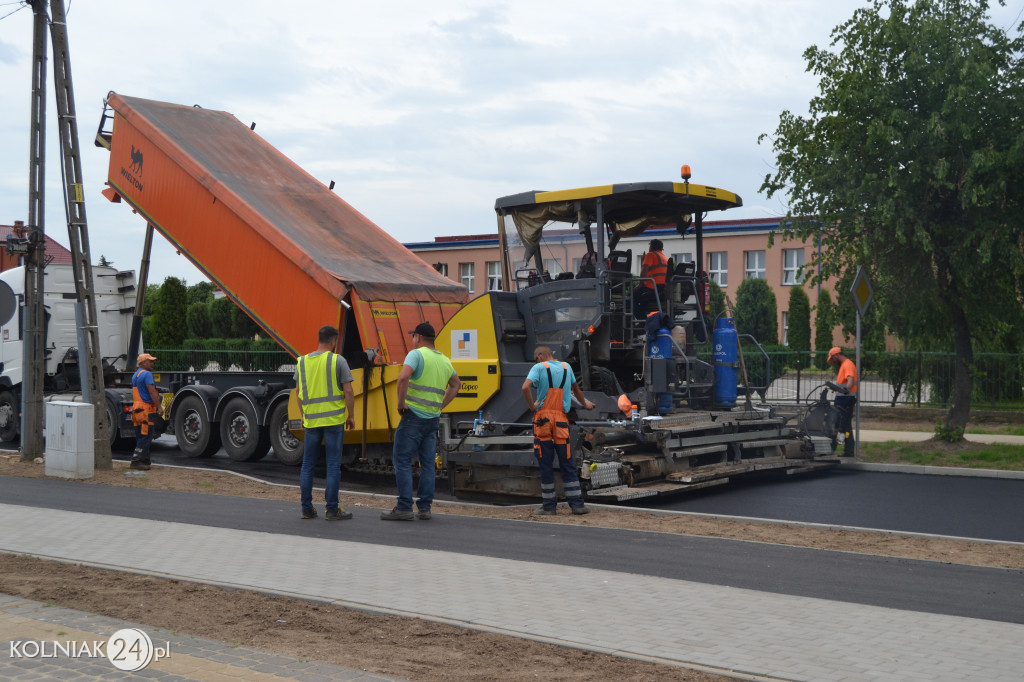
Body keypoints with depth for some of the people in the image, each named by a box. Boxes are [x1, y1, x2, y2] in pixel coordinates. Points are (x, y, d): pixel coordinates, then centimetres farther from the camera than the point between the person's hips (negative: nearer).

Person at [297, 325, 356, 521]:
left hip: (311, 420, 4)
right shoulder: (338, 361, -6)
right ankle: (332, 510, 0)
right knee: (333, 465, 0)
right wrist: (350, 416, 2)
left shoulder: (302, 362, 7)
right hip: (334, 419, -4)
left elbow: (298, 391, 13)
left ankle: (307, 509, 13)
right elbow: (348, 392, -8)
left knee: (308, 465, 11)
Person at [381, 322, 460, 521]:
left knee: (402, 460, -1)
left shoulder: (416, 354, -8)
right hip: (433, 418, 7)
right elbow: (456, 383, 30)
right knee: (428, 463, 9)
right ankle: (424, 508, 8)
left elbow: (403, 377, -25)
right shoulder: (444, 360, 15)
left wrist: (401, 403, -14)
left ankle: (404, 508, -5)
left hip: (414, 416, -7)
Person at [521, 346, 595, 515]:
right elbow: (576, 388, 31)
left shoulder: (539, 367, 0)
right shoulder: (566, 367, 15)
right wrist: (585, 403, 48)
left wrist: (532, 406, -6)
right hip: (561, 420, 3)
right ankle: (576, 504, 7)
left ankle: (548, 506, 6)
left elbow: (526, 387, -18)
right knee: (567, 464, 8)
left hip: (543, 418, -3)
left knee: (545, 464, 3)